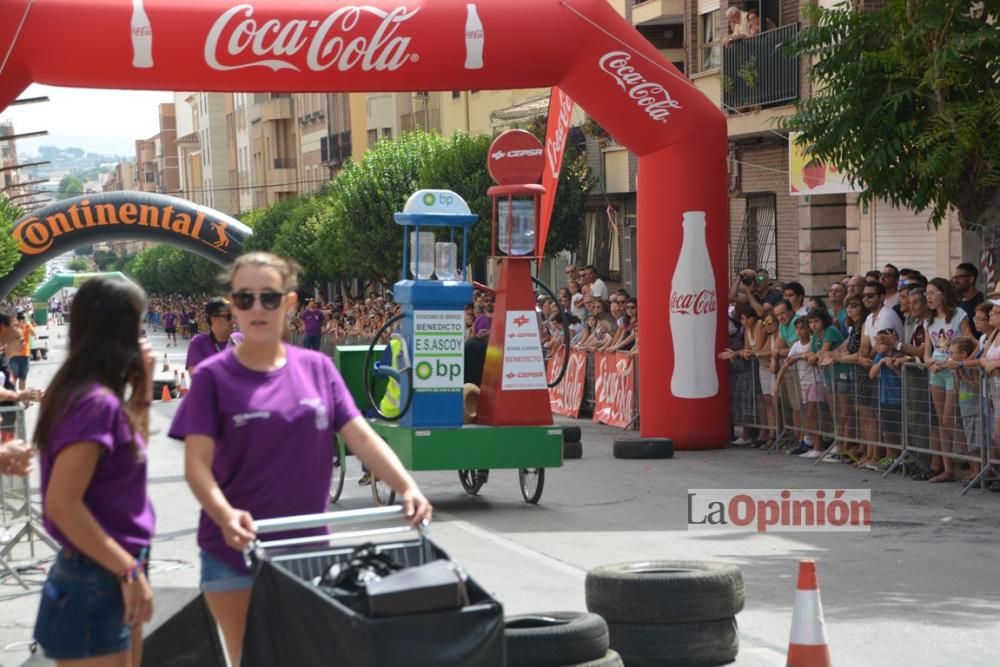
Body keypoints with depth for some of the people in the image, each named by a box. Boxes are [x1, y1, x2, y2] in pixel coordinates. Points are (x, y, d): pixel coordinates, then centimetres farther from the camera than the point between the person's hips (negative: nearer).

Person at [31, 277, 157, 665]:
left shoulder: (90, 395, 6)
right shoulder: (96, 402, -21)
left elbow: (131, 452, 22)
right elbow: (62, 504, -26)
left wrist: (142, 390, 9)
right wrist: (130, 571, -21)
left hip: (109, 575, 10)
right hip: (96, 581, -10)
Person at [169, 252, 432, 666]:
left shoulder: (317, 369, 4)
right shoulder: (213, 376, -5)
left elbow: (361, 437, -2)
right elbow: (198, 464, -12)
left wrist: (407, 487, -19)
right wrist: (224, 515, -31)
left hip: (305, 548, 3)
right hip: (235, 552, -3)